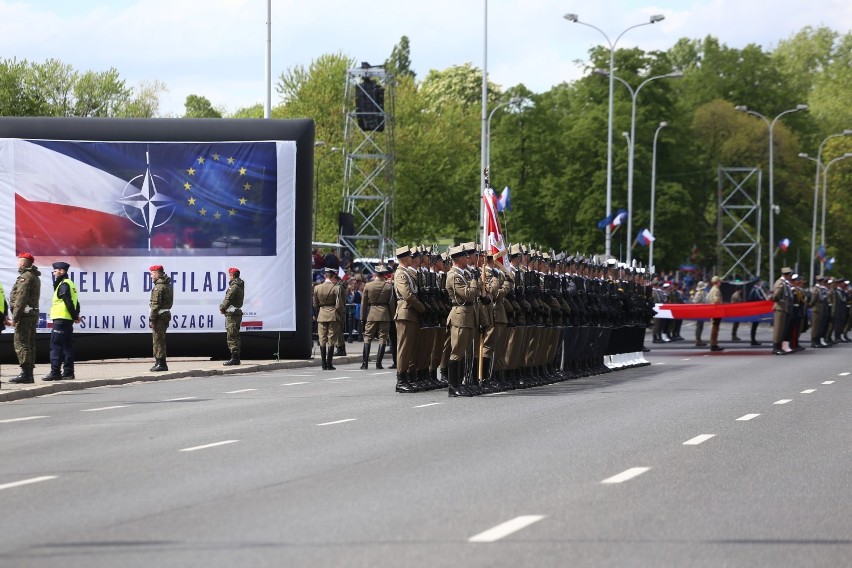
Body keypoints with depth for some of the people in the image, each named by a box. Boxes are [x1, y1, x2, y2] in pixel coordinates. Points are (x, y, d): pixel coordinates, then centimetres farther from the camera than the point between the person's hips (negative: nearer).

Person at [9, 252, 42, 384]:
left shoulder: (25, 277, -13)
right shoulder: (35, 277, 19)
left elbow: (21, 299, -20)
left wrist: (15, 316, -20)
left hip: (25, 314, -10)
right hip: (33, 314, 10)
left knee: (21, 343, -11)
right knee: (30, 344, 10)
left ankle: (25, 373, -17)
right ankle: (29, 374, 12)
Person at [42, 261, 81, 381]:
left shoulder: (63, 285, -11)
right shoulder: (70, 283, 20)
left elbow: (68, 302, -18)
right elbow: (75, 302, 20)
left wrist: (74, 316, -12)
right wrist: (76, 316, 12)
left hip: (61, 320, -10)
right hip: (68, 321, 10)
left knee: (56, 346, -9)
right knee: (67, 346, 11)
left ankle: (55, 372, -12)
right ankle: (68, 372, 12)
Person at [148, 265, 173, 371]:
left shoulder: (159, 287, -16)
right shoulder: (168, 285, 15)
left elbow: (155, 304, -20)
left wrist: (151, 319, -18)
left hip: (160, 315, -10)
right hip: (166, 314, 10)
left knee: (158, 340, -6)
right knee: (161, 340, 15)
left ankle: (160, 363, -7)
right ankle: (160, 363, 18)